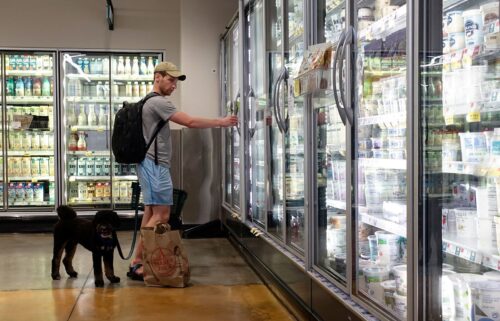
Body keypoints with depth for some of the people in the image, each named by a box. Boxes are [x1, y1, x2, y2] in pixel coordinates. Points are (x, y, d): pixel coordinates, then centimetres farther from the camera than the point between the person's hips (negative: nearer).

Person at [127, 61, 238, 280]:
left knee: (151, 214, 12)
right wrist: (220, 122, -11)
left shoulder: (151, 102, 20)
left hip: (152, 164, 11)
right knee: (161, 216, -10)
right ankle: (136, 263, -7)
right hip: (155, 165, -11)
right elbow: (190, 122, -18)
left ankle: (139, 261, 15)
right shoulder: (158, 102, -14)